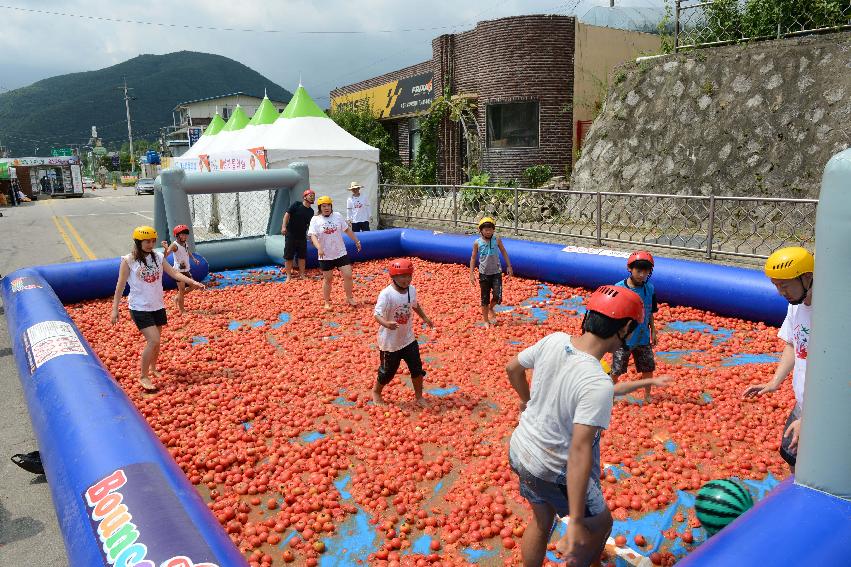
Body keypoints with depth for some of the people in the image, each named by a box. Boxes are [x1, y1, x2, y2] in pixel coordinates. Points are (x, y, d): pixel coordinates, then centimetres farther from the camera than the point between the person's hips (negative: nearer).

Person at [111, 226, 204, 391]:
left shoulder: (157, 257, 3)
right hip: (140, 308, -5)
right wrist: (115, 309, -8)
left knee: (155, 341, 14)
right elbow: (120, 285, -7)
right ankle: (143, 376, 2)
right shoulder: (128, 260, -10)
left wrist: (193, 282, -14)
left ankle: (153, 369, 38)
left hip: (157, 306, 5)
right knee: (153, 341, -14)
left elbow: (174, 273, 0)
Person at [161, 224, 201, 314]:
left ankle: (177, 297, 32)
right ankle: (181, 310, 10)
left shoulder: (186, 243, 5)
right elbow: (166, 253, -33)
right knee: (182, 290, -1)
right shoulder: (175, 245, -17)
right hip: (179, 270, -8)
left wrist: (194, 258, 14)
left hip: (186, 270, 8)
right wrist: (165, 248, -52)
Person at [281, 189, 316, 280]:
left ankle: (302, 275, 17)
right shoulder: (296, 205, -7)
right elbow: (287, 214, -10)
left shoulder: (311, 211, 7)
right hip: (290, 235, -5)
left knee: (302, 256, 7)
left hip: (302, 236, 5)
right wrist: (284, 226, -22)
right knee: (288, 256, -1)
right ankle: (289, 276, 7)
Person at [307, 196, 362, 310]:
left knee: (348, 275, 0)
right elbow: (313, 235, -19)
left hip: (341, 253, 3)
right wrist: (319, 247, -35)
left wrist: (357, 241, 16)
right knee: (327, 279, 8)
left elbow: (347, 229, 12)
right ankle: (327, 302, 24)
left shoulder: (338, 216, 2)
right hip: (326, 256, -2)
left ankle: (349, 298, 20)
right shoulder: (315, 220, -8)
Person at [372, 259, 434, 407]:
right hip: (390, 341, -5)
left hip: (408, 338, 6)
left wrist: (424, 318, 16)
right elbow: (377, 314, -29)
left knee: (417, 369, 10)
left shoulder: (412, 290, -4)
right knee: (387, 371, 11)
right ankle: (376, 391, 39)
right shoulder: (386, 294, -25)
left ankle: (419, 397, 28)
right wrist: (386, 324, -47)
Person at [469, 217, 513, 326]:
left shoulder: (497, 240, -4)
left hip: (496, 272, 1)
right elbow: (473, 258, 0)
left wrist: (509, 266, 6)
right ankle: (486, 320, 20)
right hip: (484, 274, -1)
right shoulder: (477, 243, -6)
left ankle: (491, 308, 26)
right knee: (485, 298, 6)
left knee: (497, 296, -8)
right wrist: (472, 274, -3)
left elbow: (504, 252, 8)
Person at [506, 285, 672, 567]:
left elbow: (512, 368, 5)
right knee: (600, 524, 22)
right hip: (554, 470, -6)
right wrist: (575, 521, -26)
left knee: (542, 521, 28)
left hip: (519, 449, 7)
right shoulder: (598, 384, -30)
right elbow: (579, 451, -32)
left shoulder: (554, 340, -12)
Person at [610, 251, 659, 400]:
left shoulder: (650, 289, -2)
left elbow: (650, 313, 10)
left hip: (643, 338, 4)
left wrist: (653, 331, 10)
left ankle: (647, 396, 34)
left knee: (648, 368, 14)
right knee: (616, 370, 3)